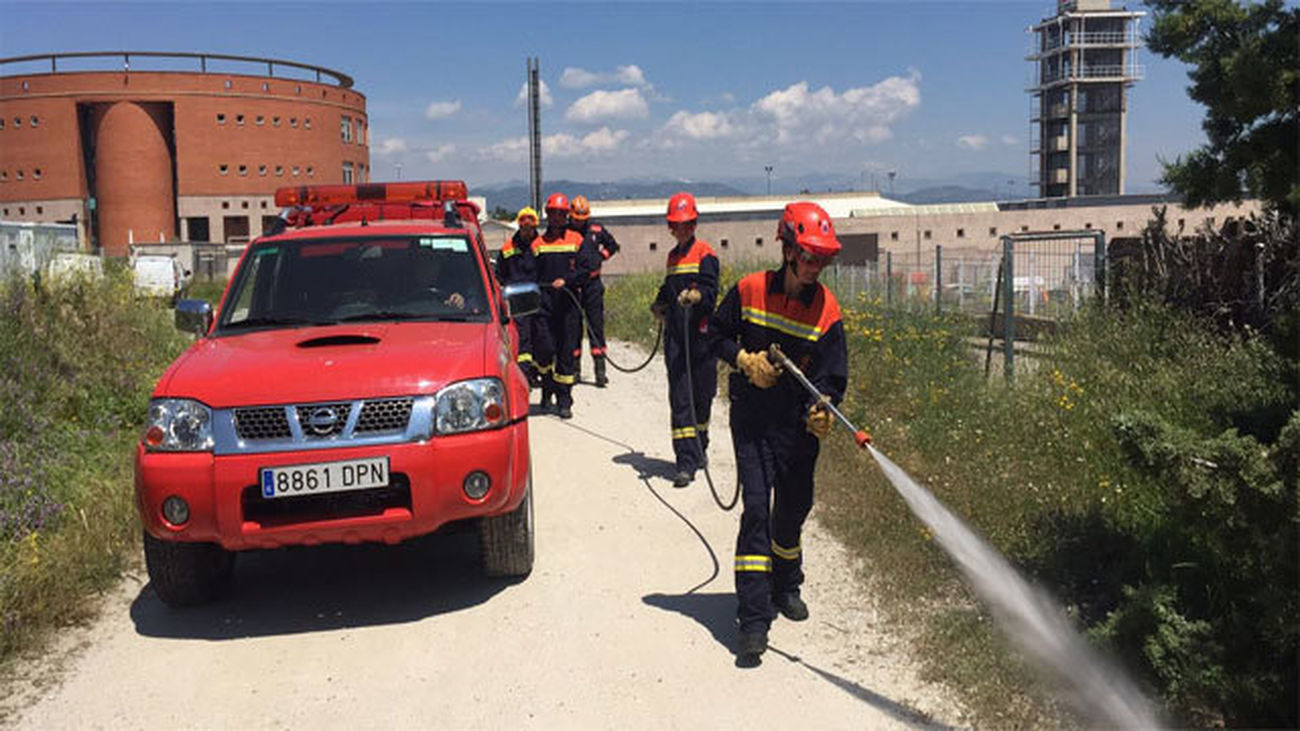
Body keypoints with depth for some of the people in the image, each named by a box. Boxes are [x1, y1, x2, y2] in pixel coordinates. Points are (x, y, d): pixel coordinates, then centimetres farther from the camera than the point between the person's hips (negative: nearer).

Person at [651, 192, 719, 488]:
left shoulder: (705, 253, -2)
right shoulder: (673, 256, 19)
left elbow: (710, 291, -16)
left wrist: (695, 295, -34)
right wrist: (660, 304, 20)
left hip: (701, 334, -4)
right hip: (675, 333, 5)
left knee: (702, 394, 6)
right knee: (680, 396, -4)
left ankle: (699, 447, 28)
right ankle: (686, 462, -5)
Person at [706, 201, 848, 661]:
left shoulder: (827, 311, -4)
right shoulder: (749, 292, -5)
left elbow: (832, 376, -5)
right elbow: (716, 335, 8)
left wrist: (820, 408, -25)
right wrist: (745, 360, -10)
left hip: (798, 424, 2)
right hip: (752, 419, -2)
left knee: (793, 510, 13)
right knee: (756, 509, -10)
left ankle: (786, 587, 41)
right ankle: (753, 619, -7)